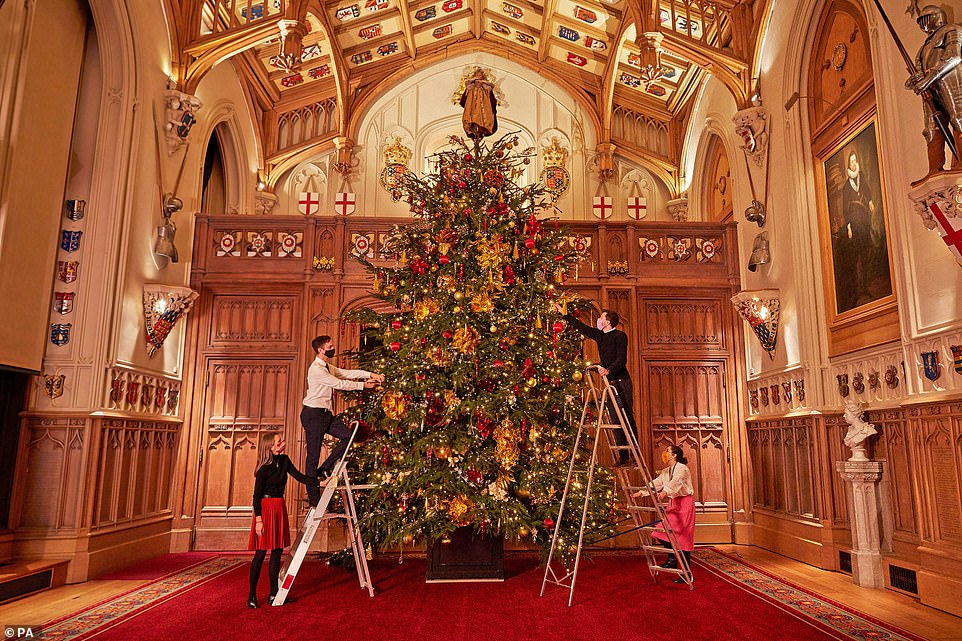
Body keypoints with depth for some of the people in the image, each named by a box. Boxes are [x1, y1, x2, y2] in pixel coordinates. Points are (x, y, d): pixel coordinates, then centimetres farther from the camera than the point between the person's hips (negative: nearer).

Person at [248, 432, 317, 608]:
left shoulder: (284, 460, 6)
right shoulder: (264, 468, -13)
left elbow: (299, 476, 6)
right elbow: (257, 495, -13)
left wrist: (319, 483, -5)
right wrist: (258, 519, -17)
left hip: (280, 508, 7)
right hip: (266, 509, -7)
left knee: (277, 552, 8)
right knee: (260, 553, -4)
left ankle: (274, 594, 15)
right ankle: (252, 595, 7)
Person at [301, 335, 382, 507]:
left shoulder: (328, 367, 15)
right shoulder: (316, 369, -16)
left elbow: (347, 373, 9)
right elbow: (339, 383, -19)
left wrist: (370, 375, -3)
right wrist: (363, 385, -12)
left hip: (325, 414, 9)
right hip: (313, 414, -9)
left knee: (348, 435, -2)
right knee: (313, 455, -3)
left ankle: (324, 470, 9)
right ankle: (314, 498, 5)